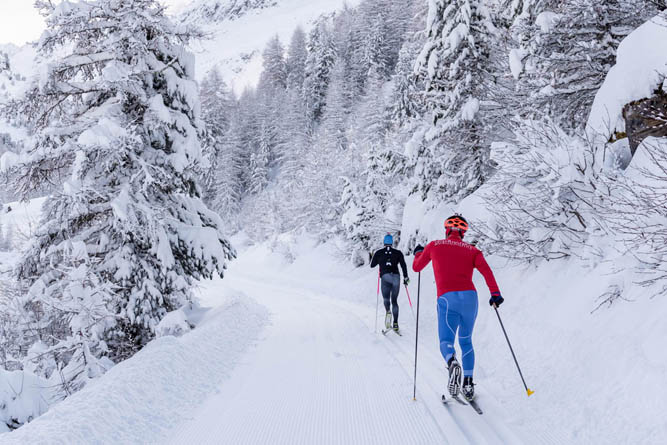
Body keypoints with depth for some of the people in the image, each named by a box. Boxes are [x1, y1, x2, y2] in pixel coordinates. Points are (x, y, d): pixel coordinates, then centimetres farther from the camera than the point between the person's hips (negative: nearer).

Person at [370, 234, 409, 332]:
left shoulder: (379, 253, 10)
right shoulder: (398, 253, 10)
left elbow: (372, 265, 18)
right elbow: (403, 265, 0)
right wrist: (405, 277, 3)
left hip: (385, 277, -1)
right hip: (396, 277, 1)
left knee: (386, 298, 8)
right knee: (394, 300, 10)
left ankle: (388, 311, -26)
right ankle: (395, 323, 2)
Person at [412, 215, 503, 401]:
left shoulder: (434, 246, 13)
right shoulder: (472, 250, 15)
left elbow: (416, 267, 25)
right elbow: (485, 269, -3)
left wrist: (418, 252, 45)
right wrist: (495, 293, -7)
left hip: (447, 298, -2)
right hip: (470, 296, 2)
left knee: (446, 341, -1)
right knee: (466, 341, 19)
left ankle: (452, 362, -37)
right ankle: (468, 384, 10)